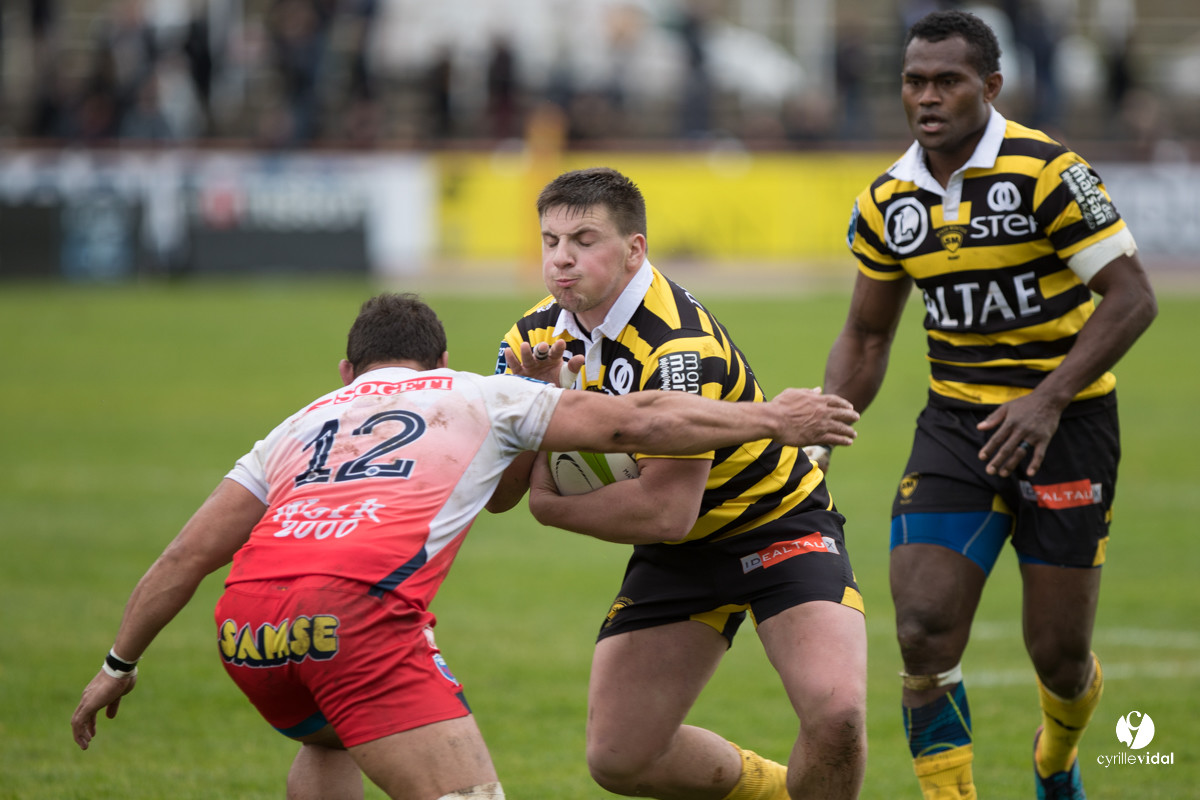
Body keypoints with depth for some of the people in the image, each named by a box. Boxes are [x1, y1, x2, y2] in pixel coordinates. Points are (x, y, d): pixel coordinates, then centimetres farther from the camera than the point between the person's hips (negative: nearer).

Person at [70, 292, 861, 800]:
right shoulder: (477, 396, 24)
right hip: (357, 607, -6)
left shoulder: (303, 422, 32)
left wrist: (120, 664, 35)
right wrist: (772, 419, 29)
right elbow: (637, 422, 20)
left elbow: (188, 554, 27)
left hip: (243, 622, 6)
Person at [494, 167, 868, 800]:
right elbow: (496, 494, -7)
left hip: (775, 519, -7)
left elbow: (667, 510, -32)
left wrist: (552, 506, -18)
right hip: (677, 557, 7)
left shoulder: (677, 346, -29)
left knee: (835, 712, -29)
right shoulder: (537, 338, -6)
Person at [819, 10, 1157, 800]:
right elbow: (867, 336, 15)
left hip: (1065, 425, -4)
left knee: (1058, 653, 2)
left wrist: (1049, 400, -25)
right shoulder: (888, 203, 3)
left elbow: (1132, 297, -16)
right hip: (956, 423, 4)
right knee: (924, 632, -14)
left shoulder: (1046, 173, -14)